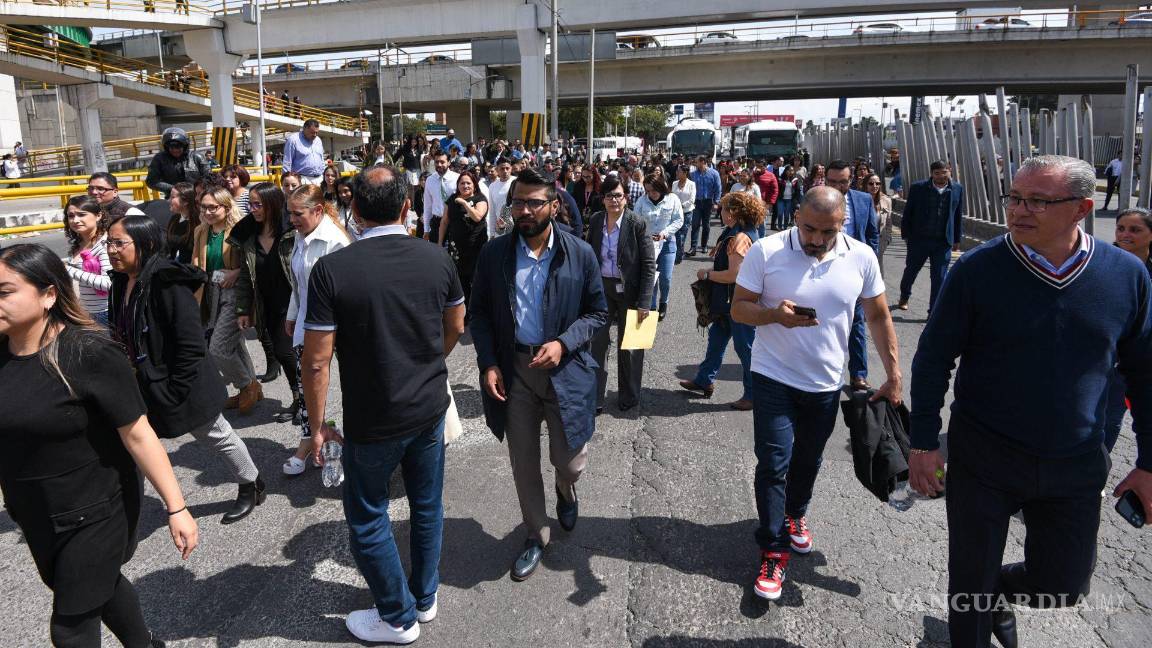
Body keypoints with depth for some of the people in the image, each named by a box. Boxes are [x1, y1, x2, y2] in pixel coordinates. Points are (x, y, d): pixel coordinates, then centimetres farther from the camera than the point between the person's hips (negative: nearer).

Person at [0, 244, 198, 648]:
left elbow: (137, 434, -21)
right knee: (101, 583, 26)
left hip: (94, 511, -6)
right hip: (34, 515, 6)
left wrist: (176, 508, -20)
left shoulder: (88, 353, -23)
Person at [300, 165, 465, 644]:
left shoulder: (331, 269, -18)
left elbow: (317, 361, -16)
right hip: (431, 408, 4)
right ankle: (425, 598, 39)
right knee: (427, 505, 20)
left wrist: (317, 425, -3)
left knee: (367, 519, 15)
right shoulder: (436, 259, -6)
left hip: (373, 421, -4)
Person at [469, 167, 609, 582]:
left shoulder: (580, 254, -6)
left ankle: (566, 491, 46)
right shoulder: (494, 253, -3)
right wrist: (488, 363, -7)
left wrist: (563, 344, -16)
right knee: (523, 463, 11)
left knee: (569, 461, 7)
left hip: (565, 371, -1)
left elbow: (598, 313, 0)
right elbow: (479, 313, 4)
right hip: (512, 371, 1)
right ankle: (536, 536, 34)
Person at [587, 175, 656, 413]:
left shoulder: (637, 224, -13)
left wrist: (644, 302, -17)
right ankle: (595, 399, 15)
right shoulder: (595, 221, -1)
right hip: (601, 287, 3)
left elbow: (649, 264, -13)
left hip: (628, 290, -3)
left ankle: (629, 396, 30)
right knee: (597, 342, 4)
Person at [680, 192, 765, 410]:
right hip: (727, 302, 11)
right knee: (716, 338, 21)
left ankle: (753, 394, 15)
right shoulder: (741, 232, 8)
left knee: (745, 347, 2)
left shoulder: (740, 238, -24)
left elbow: (733, 275, -27)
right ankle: (705, 380, 37)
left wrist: (707, 274, -15)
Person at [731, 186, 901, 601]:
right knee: (773, 464, -3)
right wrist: (775, 314, -31)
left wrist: (893, 374, 2)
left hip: (825, 383, 3)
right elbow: (739, 308, -10)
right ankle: (774, 551, 11)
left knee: (807, 461, 20)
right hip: (774, 378, -3)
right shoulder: (766, 251, -14)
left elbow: (879, 317, 3)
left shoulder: (862, 257, -6)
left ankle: (795, 513, 47)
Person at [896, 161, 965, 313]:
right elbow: (907, 213, 0)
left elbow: (958, 215, 7)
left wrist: (957, 239, 9)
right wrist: (906, 235, -2)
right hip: (919, 239, -1)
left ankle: (934, 312, 11)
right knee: (911, 270, 15)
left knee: (939, 277, 2)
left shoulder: (957, 189, 2)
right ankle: (904, 297, 42)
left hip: (943, 242, 1)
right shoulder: (918, 188, -5)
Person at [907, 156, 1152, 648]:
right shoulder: (977, 269, -13)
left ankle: (998, 590, 47)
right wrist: (924, 444, -8)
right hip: (983, 460, -2)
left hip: (1075, 468, 3)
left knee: (1062, 588, 15)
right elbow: (933, 359, -8)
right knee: (970, 580, 11)